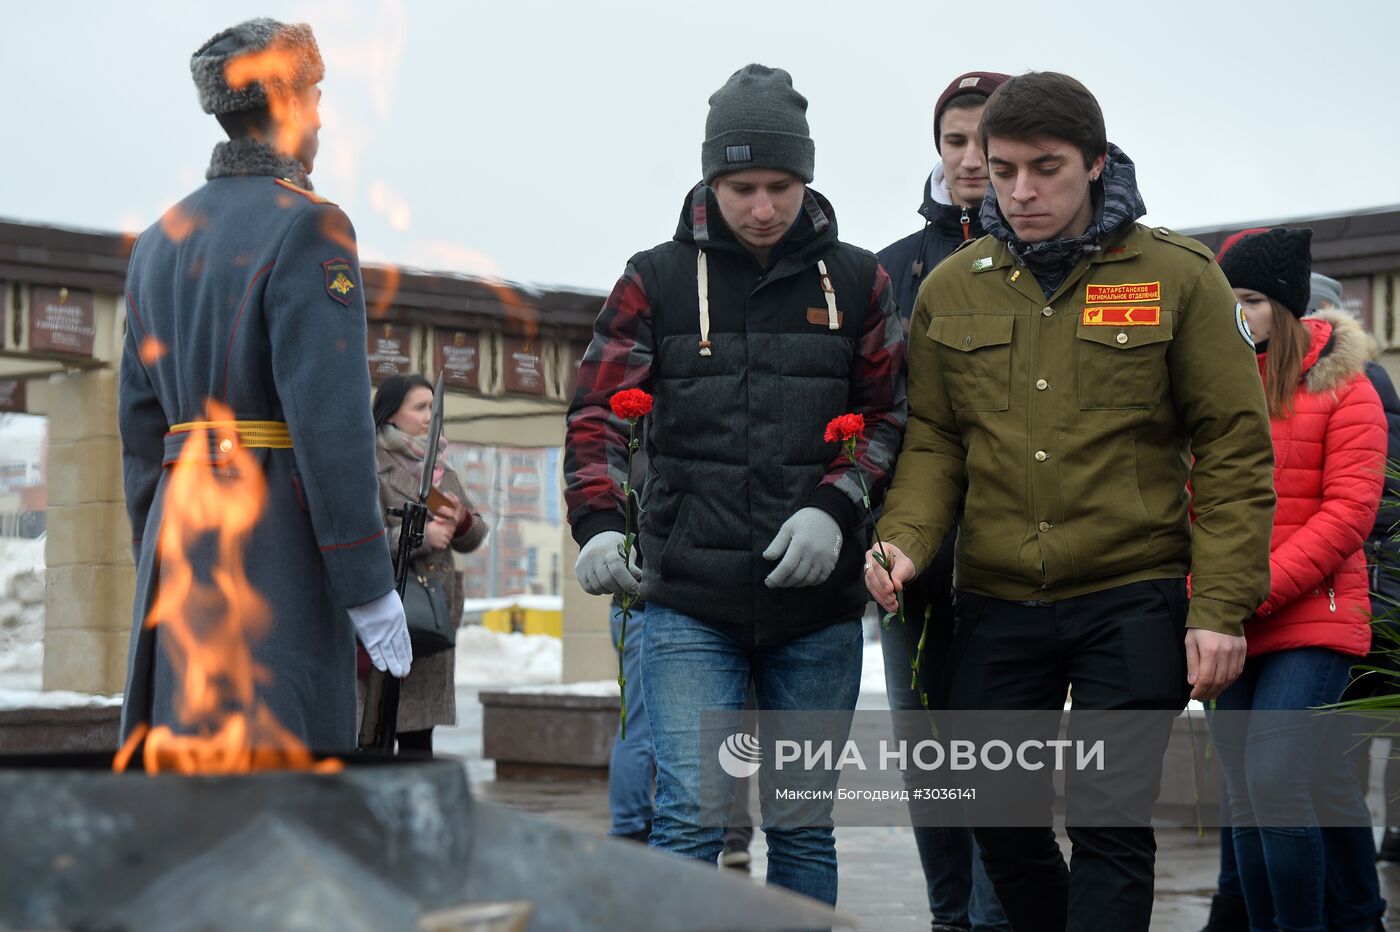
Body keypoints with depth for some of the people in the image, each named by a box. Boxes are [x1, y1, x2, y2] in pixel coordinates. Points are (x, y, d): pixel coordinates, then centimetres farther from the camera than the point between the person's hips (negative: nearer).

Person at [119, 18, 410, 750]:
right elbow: (330, 418, -17)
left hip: (181, 527, 8)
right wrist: (369, 586, -14)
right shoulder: (307, 227, -9)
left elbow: (141, 425, 16)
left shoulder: (161, 240, 15)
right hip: (280, 539, -8)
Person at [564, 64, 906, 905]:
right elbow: (599, 413, 3)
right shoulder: (658, 281, 4)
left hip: (819, 608, 2)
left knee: (803, 828, 10)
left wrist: (834, 505, -10)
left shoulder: (856, 281, 6)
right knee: (691, 818, -8)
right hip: (690, 603, -1)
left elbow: (890, 415, 7)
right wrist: (598, 523, -15)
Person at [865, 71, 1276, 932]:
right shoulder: (950, 289, 6)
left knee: (1111, 828, -5)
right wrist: (908, 538, -9)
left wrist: (1221, 607, -10)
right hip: (996, 603, 4)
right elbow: (935, 439, 11)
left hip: (1133, 601, -3)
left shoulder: (1178, 277, -3)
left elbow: (1234, 450, -4)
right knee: (1000, 820, 12)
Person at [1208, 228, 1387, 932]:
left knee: (1276, 782, -19)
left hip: (1311, 620, -5)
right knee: (1246, 802, 7)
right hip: (1229, 634, 5)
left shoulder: (1340, 386, -1)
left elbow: (1348, 512, -9)